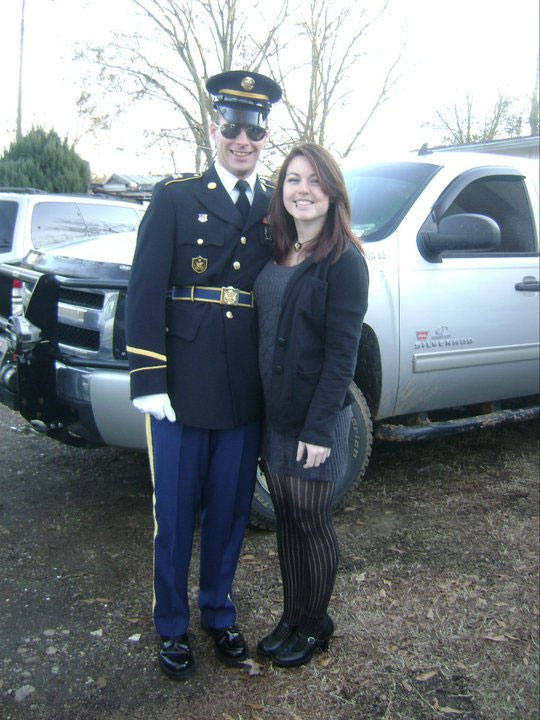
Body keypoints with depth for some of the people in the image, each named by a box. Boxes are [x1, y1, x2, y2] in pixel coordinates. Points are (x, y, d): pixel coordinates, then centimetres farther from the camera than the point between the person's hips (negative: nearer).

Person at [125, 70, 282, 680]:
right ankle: (171, 626, 28)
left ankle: (219, 613, 36)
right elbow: (145, 291, -5)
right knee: (175, 515, 8)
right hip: (182, 390, -2)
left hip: (247, 395, 3)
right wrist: (148, 380, -11)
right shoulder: (175, 198, 0)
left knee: (230, 513, 15)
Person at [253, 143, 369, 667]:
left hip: (316, 417, -6)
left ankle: (315, 625, 29)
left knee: (311, 523, 8)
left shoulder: (344, 261, -13)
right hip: (273, 411, 6)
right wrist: (264, 405, 6)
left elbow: (341, 353, -16)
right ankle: (291, 618, 34)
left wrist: (317, 428, -17)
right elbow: (264, 334, 11)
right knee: (286, 519, 16)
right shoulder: (276, 253, 8)